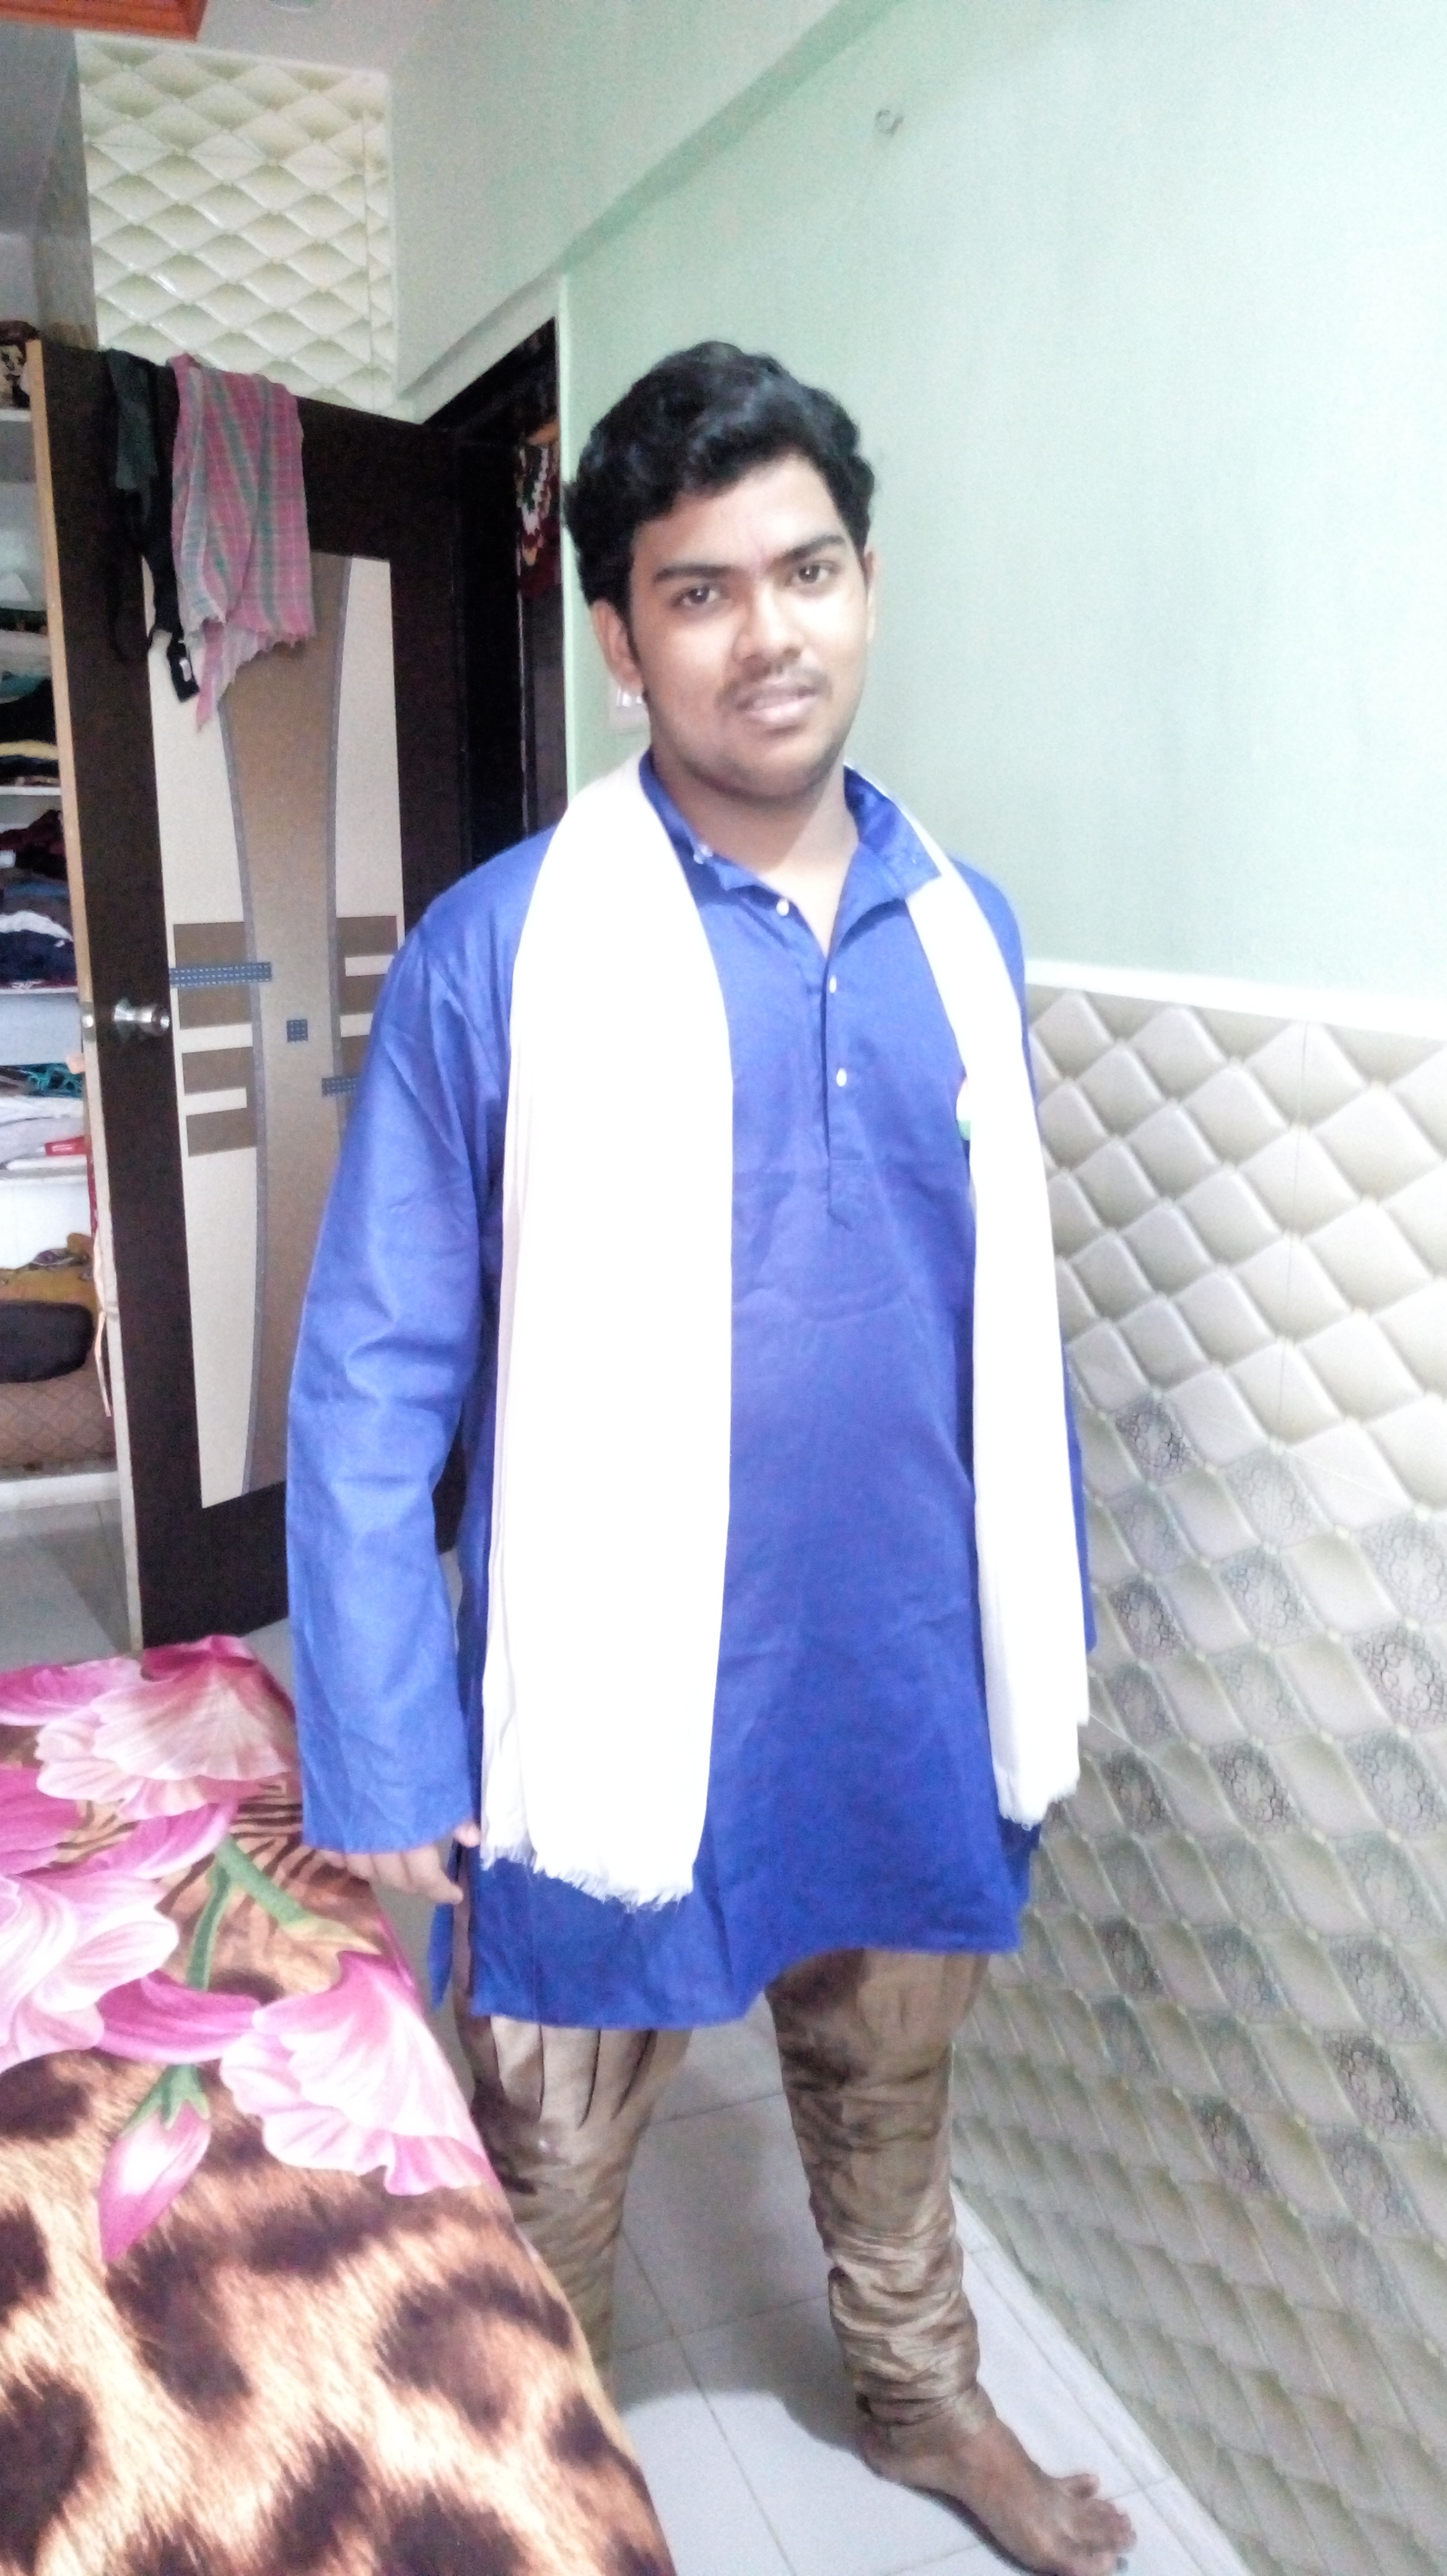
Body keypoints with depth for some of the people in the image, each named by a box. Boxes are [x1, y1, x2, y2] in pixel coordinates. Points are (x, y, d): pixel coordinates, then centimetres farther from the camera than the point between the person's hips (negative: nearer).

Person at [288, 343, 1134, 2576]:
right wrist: (381, 1767, -10)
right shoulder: (498, 956, -13)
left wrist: (1046, 1651, 10)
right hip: (628, 1702, -3)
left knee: (891, 2092, 27)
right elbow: (371, 1384, -10)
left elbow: (1012, 1324, 8)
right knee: (553, 2164, 17)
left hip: (921, 1687, 4)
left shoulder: (965, 930, 1)